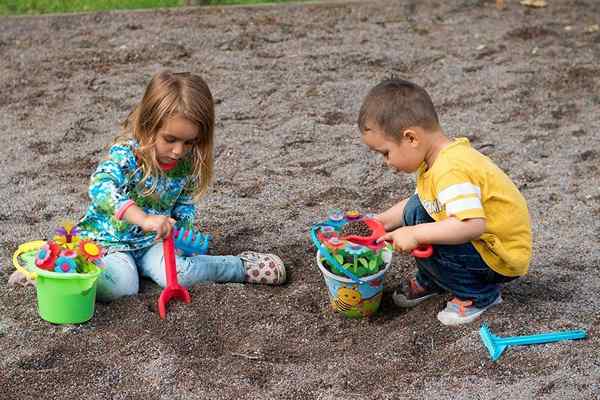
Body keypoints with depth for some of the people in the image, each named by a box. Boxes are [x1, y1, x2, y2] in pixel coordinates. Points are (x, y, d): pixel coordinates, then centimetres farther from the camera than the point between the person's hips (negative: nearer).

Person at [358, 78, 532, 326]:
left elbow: (473, 226, -42)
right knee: (415, 210, 5)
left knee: (423, 244, -24)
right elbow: (422, 202, 14)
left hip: (502, 259, -9)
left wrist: (415, 235, -35)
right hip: (481, 241, 9)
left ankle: (480, 294, -3)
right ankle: (430, 281, 21)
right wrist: (383, 221, 7)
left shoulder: (452, 171, -31)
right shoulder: (438, 158, -1)